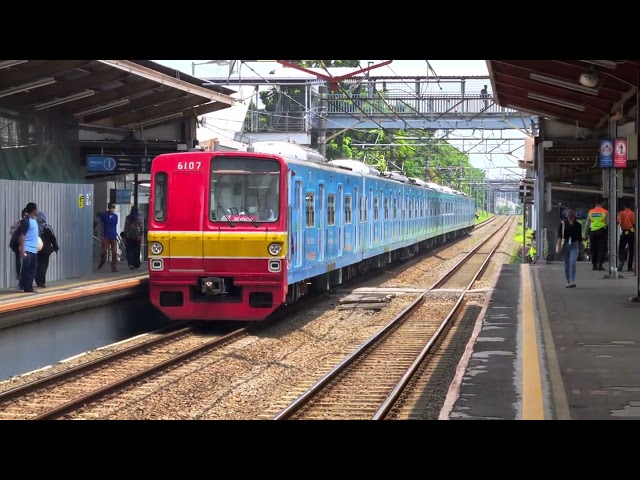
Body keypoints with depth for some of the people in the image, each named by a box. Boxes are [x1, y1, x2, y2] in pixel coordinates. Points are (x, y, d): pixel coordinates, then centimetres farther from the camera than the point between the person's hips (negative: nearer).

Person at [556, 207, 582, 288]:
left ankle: (572, 282, -21)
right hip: (565, 245, 0)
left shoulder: (578, 225, 7)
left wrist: (580, 247, 15)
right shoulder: (563, 223, 3)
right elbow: (559, 236, -2)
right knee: (566, 265, 6)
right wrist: (559, 246, -10)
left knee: (572, 263, -14)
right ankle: (568, 282, 16)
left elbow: (579, 237, 14)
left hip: (574, 245, 0)